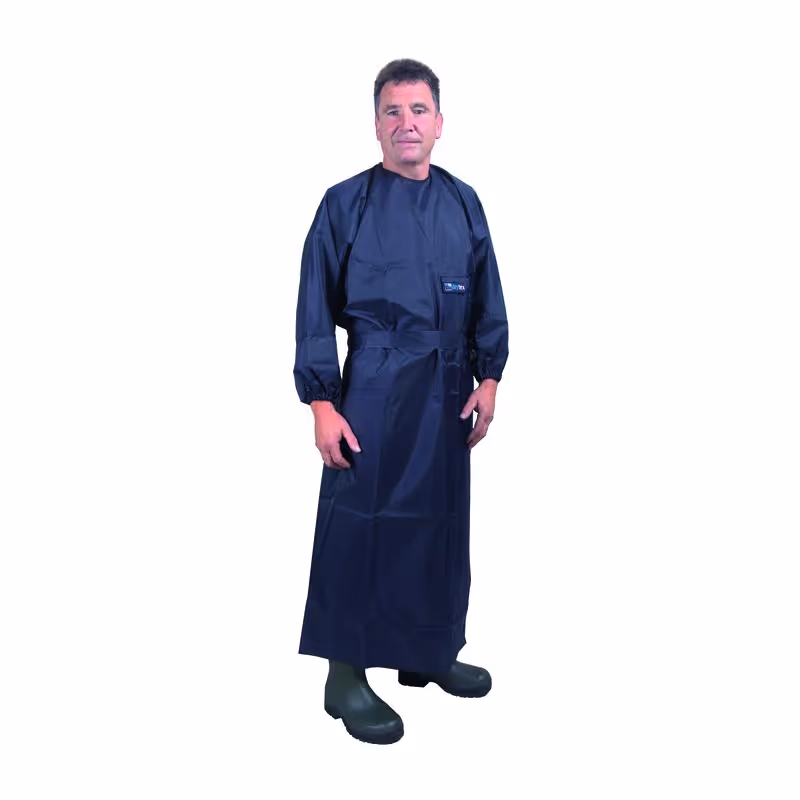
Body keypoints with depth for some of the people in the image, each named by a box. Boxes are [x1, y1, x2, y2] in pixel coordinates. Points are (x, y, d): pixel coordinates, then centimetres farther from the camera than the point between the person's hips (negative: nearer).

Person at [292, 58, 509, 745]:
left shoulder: (463, 203, 9)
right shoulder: (345, 203, -3)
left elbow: (488, 299, 12)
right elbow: (316, 308, -5)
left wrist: (488, 377, 4)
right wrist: (322, 403, -11)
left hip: (448, 392, 5)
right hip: (372, 387, -4)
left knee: (441, 519, 12)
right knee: (360, 522, -2)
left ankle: (429, 652, 30)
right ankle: (347, 675, 11)